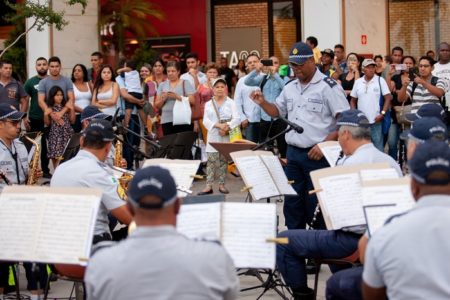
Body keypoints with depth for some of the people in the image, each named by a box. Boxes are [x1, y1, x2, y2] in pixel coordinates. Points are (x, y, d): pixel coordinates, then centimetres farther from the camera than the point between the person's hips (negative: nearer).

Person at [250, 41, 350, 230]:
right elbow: (277, 112, 25)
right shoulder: (290, 88, 12)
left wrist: (324, 144, -20)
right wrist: (262, 103, 4)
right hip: (293, 152, 7)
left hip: (317, 155, -7)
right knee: (292, 202, 11)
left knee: (315, 204, -2)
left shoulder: (328, 87, -9)